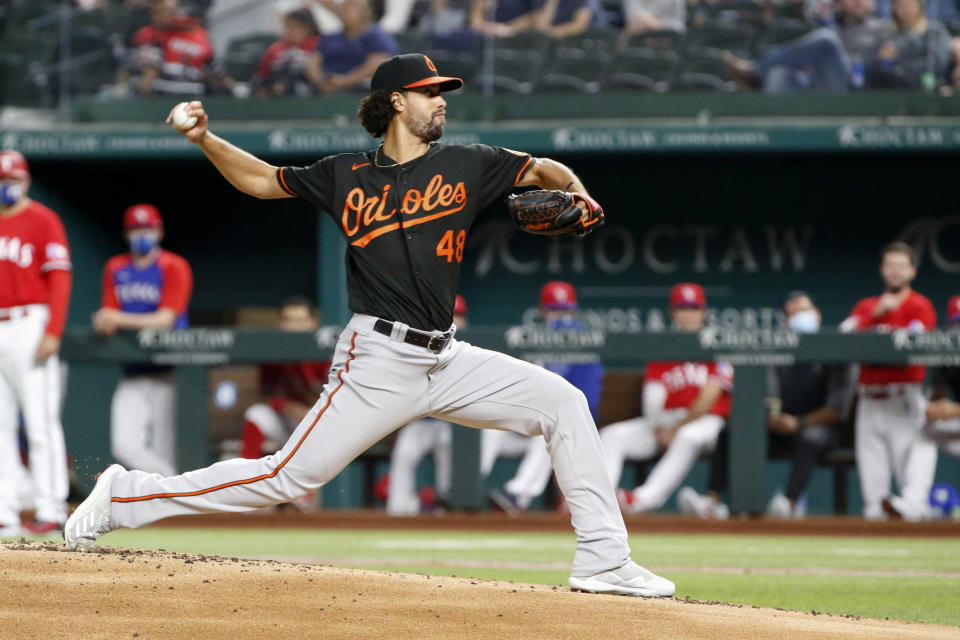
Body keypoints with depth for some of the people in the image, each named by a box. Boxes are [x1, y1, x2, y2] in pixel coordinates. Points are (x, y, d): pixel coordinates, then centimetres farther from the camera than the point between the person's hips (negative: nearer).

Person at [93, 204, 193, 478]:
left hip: (166, 372, -5)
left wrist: (121, 319, -26)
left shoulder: (174, 267, -3)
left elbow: (166, 319, -13)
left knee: (164, 453, -6)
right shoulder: (116, 268, 12)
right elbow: (108, 315, 9)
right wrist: (105, 323, -17)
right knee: (124, 447, -7)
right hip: (132, 373, 5)